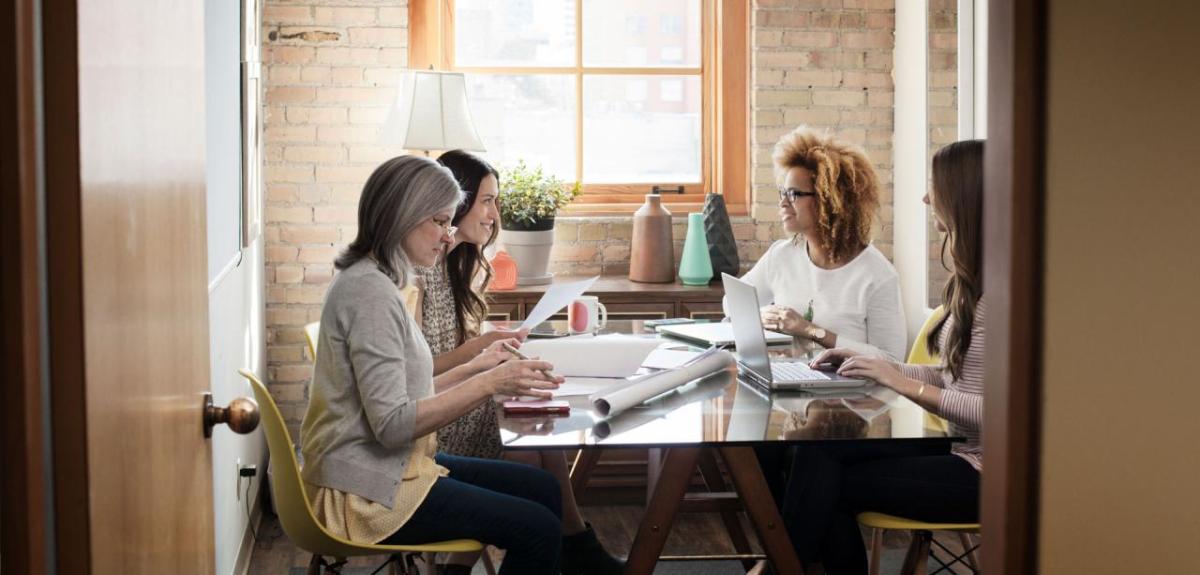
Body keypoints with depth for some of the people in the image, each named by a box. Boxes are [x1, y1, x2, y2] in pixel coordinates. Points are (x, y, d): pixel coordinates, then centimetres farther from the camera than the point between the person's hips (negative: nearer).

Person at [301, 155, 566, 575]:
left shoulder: (372, 281, 12)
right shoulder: (369, 293, -19)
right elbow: (391, 423, -24)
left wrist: (474, 368, 8)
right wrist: (488, 385, -25)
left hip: (394, 467, 10)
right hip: (369, 493, -10)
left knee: (543, 489, 11)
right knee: (537, 530, -13)